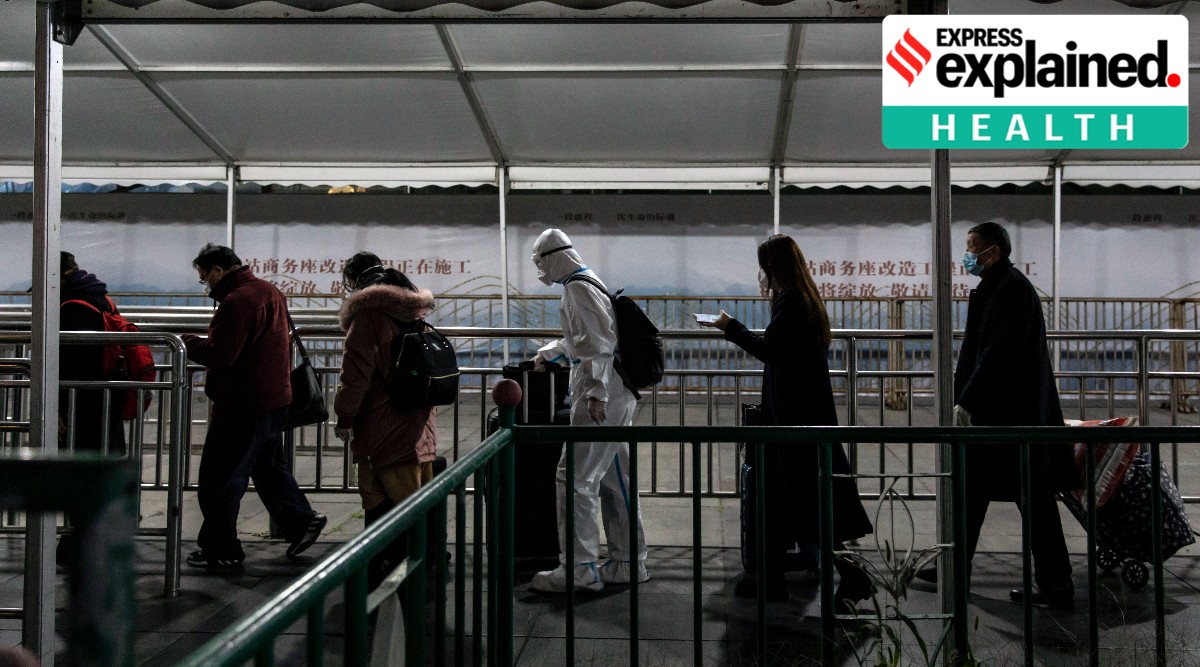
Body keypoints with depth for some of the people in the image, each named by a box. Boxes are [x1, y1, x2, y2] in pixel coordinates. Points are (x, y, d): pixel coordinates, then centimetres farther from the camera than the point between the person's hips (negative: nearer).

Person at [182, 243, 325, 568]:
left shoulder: (236, 301, -19)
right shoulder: (270, 291, 11)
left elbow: (219, 354, -24)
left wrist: (189, 342, -6)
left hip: (242, 404, -10)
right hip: (275, 398, 10)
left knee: (219, 479, 1)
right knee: (269, 467, 23)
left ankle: (221, 550, 7)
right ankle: (301, 520, 23)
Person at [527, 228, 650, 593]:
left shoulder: (578, 288, -12)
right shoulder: (589, 282, 19)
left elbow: (598, 341, -22)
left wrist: (595, 391, -25)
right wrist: (548, 352, 43)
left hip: (599, 397, -10)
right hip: (617, 397, 10)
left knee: (575, 478, -7)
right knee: (613, 479, 14)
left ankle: (579, 569, -5)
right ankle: (628, 562, 20)